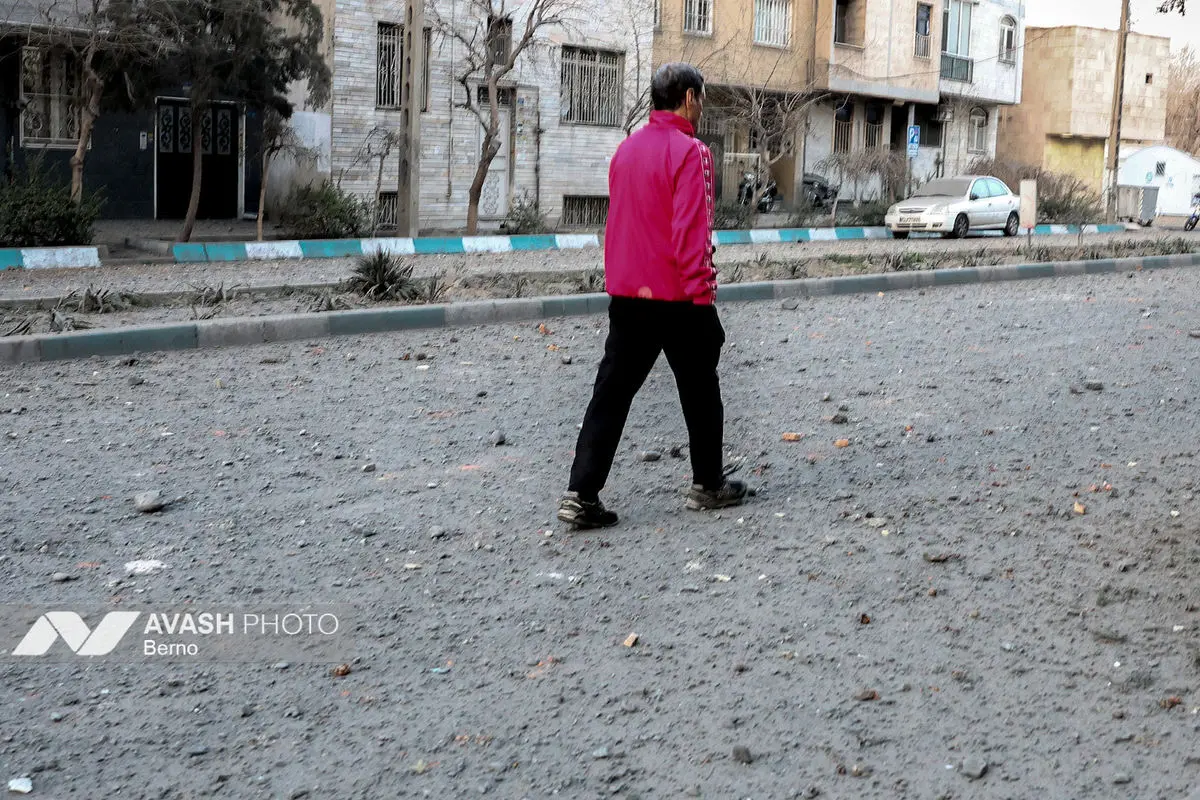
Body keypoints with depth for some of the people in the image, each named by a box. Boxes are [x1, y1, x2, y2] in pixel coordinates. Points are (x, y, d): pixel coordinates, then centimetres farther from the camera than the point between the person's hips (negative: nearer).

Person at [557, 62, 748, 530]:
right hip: (677, 297, -6)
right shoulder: (689, 152, -12)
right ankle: (708, 486, 23)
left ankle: (581, 495, -2)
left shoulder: (627, 149, 11)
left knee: (611, 394, 4)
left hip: (626, 295, 6)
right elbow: (691, 232, -18)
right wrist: (702, 295, -15)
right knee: (700, 393, 11)